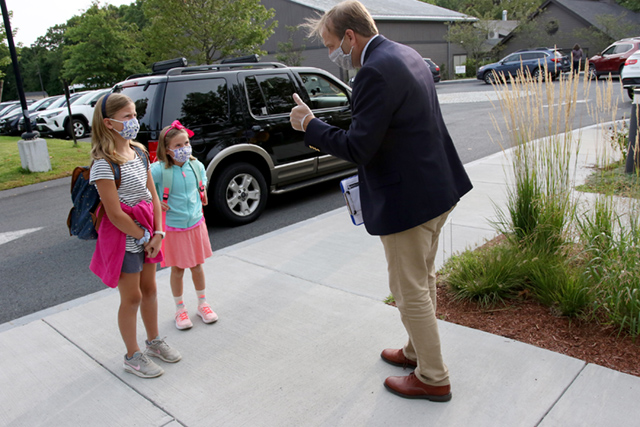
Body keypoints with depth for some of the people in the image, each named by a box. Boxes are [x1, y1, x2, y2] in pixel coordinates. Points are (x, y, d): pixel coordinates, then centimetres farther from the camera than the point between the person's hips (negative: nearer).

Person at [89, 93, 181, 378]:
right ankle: (132, 357, 25)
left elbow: (152, 194, 5)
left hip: (146, 233, 7)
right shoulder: (104, 164, -20)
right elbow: (115, 215, -21)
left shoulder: (139, 152, 3)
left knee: (149, 289, 19)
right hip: (123, 238, -7)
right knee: (132, 297, 6)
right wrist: (144, 238, -11)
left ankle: (154, 341, 39)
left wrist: (157, 233, -3)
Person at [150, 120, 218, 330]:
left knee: (197, 266, 17)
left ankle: (202, 304, 36)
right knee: (177, 270, 10)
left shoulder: (196, 165, -4)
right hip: (173, 228, -3)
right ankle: (180, 309, 30)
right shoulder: (160, 169, -20)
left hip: (196, 224, 4)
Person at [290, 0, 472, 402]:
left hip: (408, 199, -10)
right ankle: (418, 350, 43)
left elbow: (358, 148, -23)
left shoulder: (375, 72, -22)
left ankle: (433, 379, 23)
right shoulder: (406, 55, 10)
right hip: (437, 187, 10)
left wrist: (310, 124, -10)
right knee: (423, 280, 23)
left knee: (410, 291, 6)